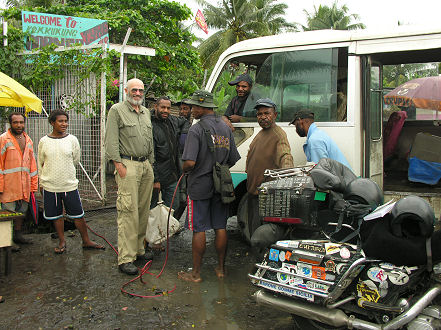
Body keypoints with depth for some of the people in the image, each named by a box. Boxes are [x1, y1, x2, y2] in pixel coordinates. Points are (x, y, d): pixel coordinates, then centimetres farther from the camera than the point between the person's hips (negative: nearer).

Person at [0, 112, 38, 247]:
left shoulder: (28, 140, 13)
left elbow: (32, 163, 17)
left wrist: (33, 184, 13)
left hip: (24, 185, 6)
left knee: (21, 211, 14)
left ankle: (18, 235, 27)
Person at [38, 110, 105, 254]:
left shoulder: (72, 140, -1)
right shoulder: (44, 141, 1)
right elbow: (41, 164, 10)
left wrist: (62, 171, 8)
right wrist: (42, 182, 12)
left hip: (70, 184, 0)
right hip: (50, 186, 1)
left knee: (78, 215, 4)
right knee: (56, 215, 10)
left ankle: (86, 241, 18)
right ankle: (62, 241, 26)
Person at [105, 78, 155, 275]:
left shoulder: (146, 112, 19)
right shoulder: (117, 110, -2)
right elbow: (111, 141, -8)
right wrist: (119, 165, -14)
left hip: (146, 165, 7)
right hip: (128, 165, -7)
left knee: (143, 210, 9)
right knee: (128, 212, -10)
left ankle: (138, 249, 20)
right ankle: (125, 258, -6)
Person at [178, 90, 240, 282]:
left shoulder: (196, 130, -15)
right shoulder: (226, 128, 5)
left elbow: (190, 163, -23)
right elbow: (233, 160, 8)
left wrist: (185, 170, -2)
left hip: (200, 186, -6)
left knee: (199, 230, 2)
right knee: (220, 227, 12)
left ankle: (196, 273, 12)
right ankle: (221, 268, 23)